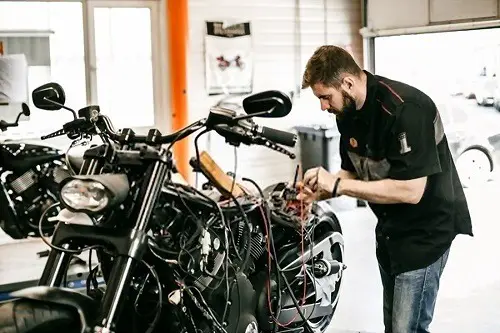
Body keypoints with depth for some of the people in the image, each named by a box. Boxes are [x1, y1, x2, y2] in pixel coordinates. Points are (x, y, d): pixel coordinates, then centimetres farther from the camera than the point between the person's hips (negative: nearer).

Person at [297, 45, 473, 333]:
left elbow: (411, 191, -30)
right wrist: (319, 192, -9)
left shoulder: (404, 108, -27)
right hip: (390, 228, 9)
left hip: (426, 229, -8)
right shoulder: (348, 114, 0)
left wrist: (337, 184, -27)